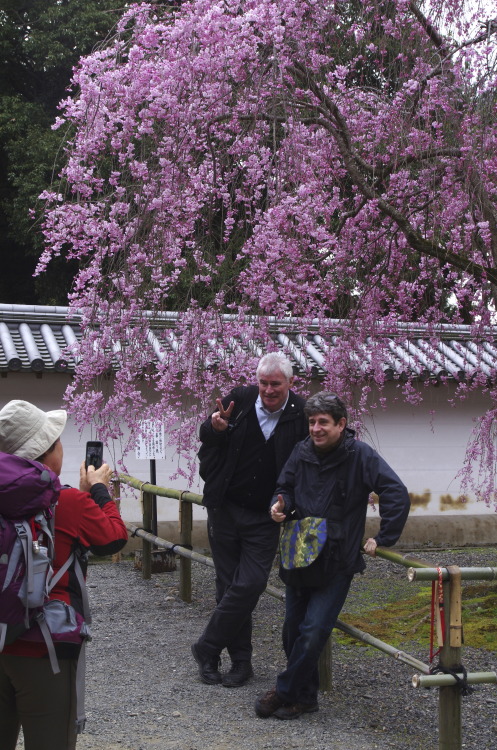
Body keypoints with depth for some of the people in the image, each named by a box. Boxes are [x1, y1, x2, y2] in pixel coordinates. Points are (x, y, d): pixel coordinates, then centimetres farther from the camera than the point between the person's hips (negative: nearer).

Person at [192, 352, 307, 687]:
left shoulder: (301, 414, -9)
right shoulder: (239, 399, -5)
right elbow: (207, 441, 9)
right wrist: (215, 428, -14)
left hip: (265, 518, -1)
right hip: (226, 510, 2)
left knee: (249, 584, -11)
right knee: (229, 585, 7)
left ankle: (207, 648, 7)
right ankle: (241, 660, 20)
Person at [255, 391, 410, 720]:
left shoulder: (360, 455, -11)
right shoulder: (303, 451, 2)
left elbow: (397, 495, -13)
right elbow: (286, 487, 18)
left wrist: (383, 539, -13)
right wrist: (281, 505, -5)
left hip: (337, 562, -5)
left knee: (312, 632, -10)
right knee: (293, 630, 9)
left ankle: (286, 692, 8)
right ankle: (305, 696, 25)